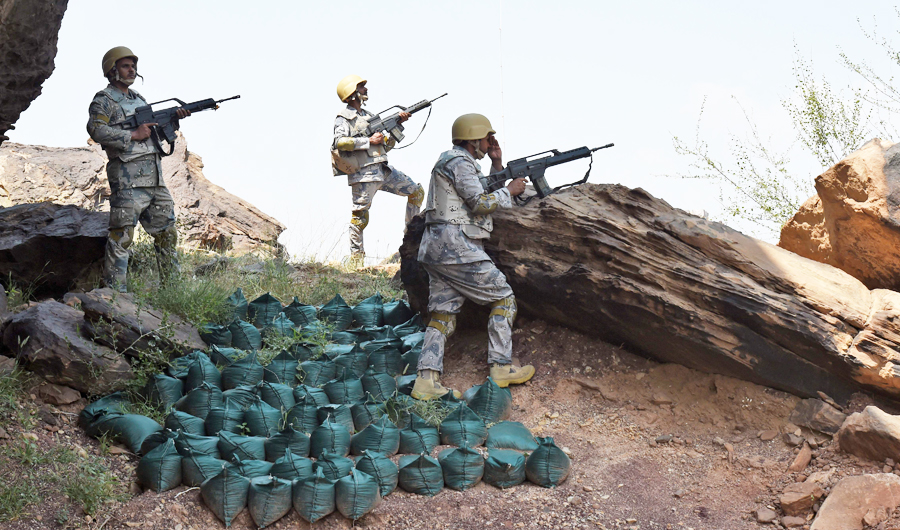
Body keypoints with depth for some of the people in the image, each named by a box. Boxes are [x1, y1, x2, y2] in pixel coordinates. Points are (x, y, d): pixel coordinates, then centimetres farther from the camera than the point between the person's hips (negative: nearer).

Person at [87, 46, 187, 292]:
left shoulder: (139, 99, 23)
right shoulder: (104, 100, -1)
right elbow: (96, 129, -17)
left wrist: (174, 117, 10)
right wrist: (133, 135, -16)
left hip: (154, 178, 8)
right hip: (128, 178, -8)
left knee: (167, 233, 12)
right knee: (122, 236, -11)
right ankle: (115, 291, -9)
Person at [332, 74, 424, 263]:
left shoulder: (369, 116, 22)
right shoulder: (343, 117, -1)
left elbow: (386, 145, 21)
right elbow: (339, 142, -19)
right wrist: (369, 141, -16)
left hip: (384, 169, 8)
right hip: (364, 173, -8)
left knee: (416, 192, 7)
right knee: (360, 216, -6)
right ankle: (356, 258, 1)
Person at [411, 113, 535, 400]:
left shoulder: (462, 162, 25)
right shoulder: (460, 162, -8)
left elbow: (485, 197, 28)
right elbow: (480, 203, -16)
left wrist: (497, 165, 20)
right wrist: (510, 190, -3)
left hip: (436, 248, 10)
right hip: (455, 247, -10)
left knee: (443, 314, 3)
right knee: (503, 298, -1)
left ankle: (427, 381, -6)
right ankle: (501, 368, -2)